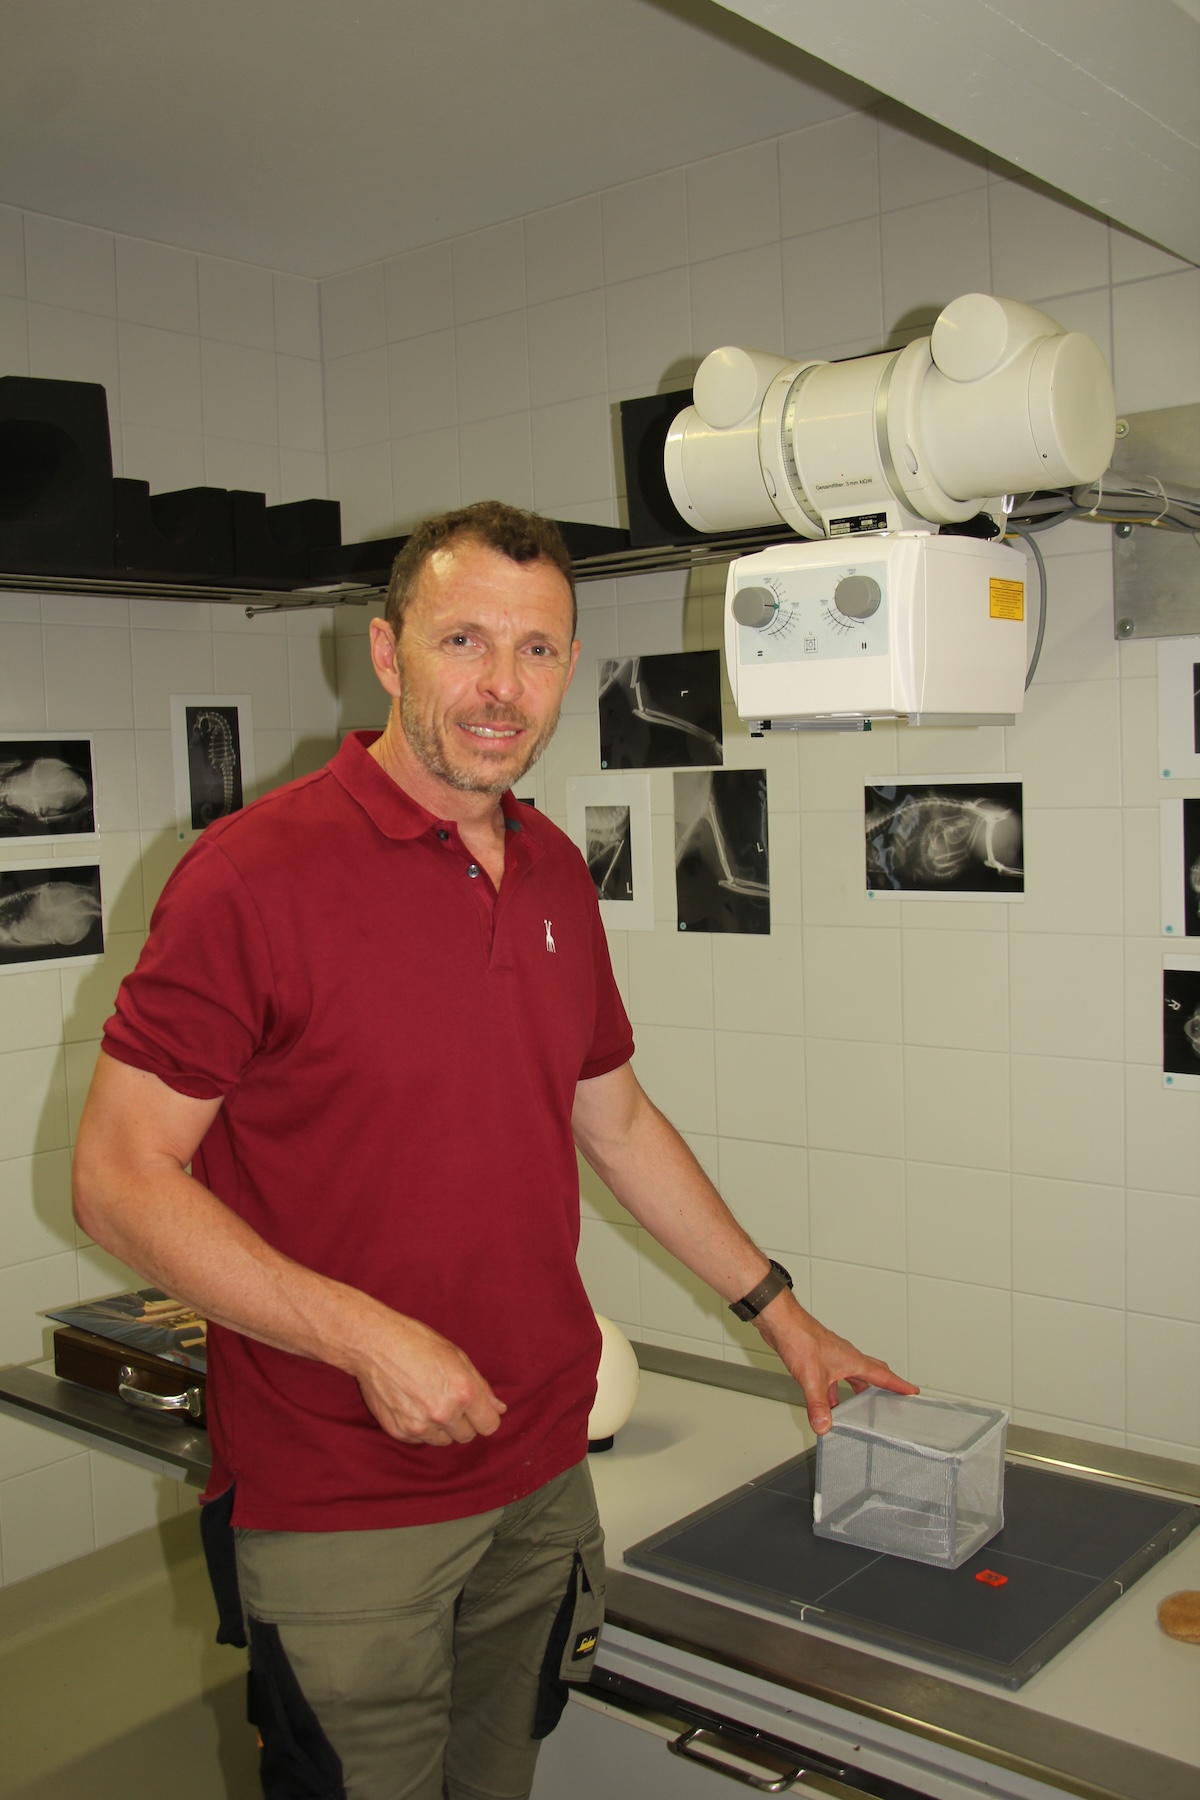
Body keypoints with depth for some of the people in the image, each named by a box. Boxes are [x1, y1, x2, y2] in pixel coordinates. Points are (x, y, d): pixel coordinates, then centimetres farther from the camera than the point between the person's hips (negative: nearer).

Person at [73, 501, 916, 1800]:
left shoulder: (556, 873, 5)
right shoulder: (255, 872, -17)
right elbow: (119, 1178, -15)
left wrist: (778, 1312, 17)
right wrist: (362, 1336, -24)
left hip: (541, 1471, 6)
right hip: (336, 1508, -6)